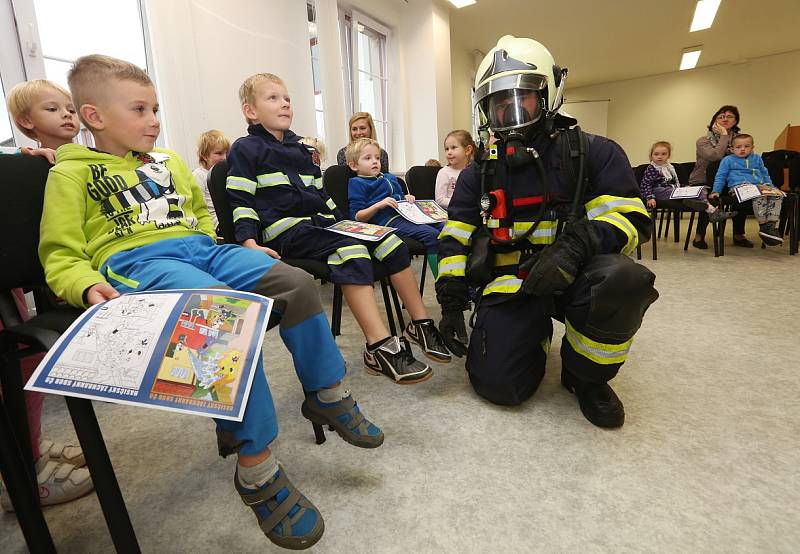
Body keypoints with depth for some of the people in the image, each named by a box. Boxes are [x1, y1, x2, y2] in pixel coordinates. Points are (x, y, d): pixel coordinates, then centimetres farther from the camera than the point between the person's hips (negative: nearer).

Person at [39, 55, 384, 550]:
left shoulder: (170, 161, 26)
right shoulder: (71, 174, 10)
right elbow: (61, 257, 5)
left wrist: (238, 250, 17)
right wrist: (89, 286, -16)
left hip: (200, 249, 6)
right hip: (134, 262, -6)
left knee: (296, 282, -16)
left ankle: (327, 395, -1)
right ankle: (256, 467, -25)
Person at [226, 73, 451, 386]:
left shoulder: (299, 148, 24)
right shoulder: (245, 150, 2)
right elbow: (241, 203, -7)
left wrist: (340, 220, 19)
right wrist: (250, 243, -21)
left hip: (321, 221, 8)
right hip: (286, 230, -7)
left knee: (390, 241, -6)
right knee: (352, 250, -33)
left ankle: (421, 324, 0)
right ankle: (380, 348, -34)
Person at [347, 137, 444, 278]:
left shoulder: (390, 177, 28)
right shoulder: (356, 183, 4)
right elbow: (357, 216, -5)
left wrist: (408, 197, 15)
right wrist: (379, 205, -17)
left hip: (405, 214, 9)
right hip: (388, 220, -8)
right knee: (432, 235, -27)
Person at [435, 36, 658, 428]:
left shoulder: (593, 154, 2)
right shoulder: (481, 172, 9)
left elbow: (630, 218, -7)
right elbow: (455, 239, 9)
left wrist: (577, 245, -28)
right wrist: (451, 303, 1)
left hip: (577, 275, -1)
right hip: (512, 281, 2)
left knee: (624, 279, -35)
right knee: (498, 384, -13)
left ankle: (585, 376, -4)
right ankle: (537, 330, 23)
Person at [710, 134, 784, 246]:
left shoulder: (757, 158, 25)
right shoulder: (728, 160, 11)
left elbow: (765, 174, 33)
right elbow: (720, 177, 9)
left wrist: (770, 186, 24)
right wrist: (716, 191, 0)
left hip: (760, 185, 6)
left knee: (778, 194, -23)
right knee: (760, 196, -35)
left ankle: (771, 223, -26)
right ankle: (763, 225, -32)